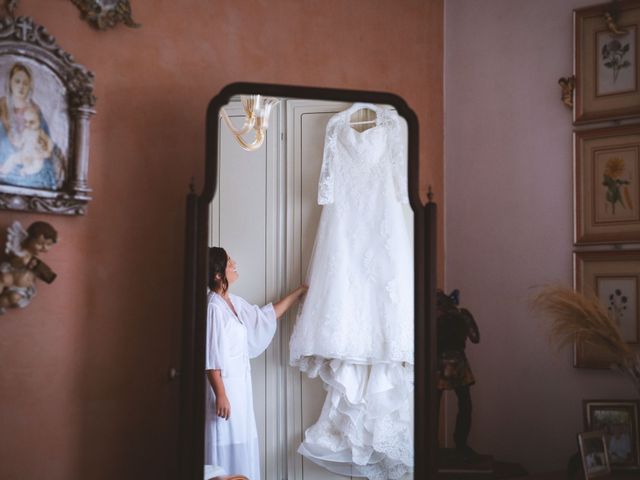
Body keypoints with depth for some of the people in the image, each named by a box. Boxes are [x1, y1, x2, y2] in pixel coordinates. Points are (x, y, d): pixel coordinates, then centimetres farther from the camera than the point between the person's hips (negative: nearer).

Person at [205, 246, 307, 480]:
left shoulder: (234, 302, 9)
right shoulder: (213, 307, -18)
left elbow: (266, 315, 23)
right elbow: (211, 358, -20)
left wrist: (298, 292, 26)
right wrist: (220, 395, -21)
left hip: (239, 385, 9)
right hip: (224, 387, -9)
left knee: (239, 446, 14)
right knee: (224, 447, -2)